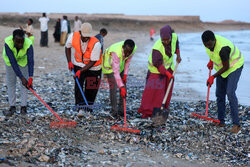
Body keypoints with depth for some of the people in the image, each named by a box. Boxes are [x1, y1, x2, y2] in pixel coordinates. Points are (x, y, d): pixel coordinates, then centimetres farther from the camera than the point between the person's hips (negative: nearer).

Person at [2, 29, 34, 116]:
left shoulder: (28, 44, -37)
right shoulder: (8, 43, -38)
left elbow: (31, 62, -43)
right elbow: (13, 62, -39)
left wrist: (30, 78, -56)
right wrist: (22, 78, -43)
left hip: (23, 60, 0)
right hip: (10, 60, 0)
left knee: (25, 83, -3)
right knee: (10, 82, 1)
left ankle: (23, 106, 4)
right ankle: (12, 107, 9)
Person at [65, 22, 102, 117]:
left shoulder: (96, 44, -32)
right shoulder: (73, 37, -21)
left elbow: (93, 61, -24)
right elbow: (67, 47, 2)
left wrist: (81, 71, -27)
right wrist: (69, 62, -5)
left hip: (94, 67, -2)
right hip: (79, 64, 2)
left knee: (91, 88, 5)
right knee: (78, 85, -14)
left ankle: (88, 107, 26)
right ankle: (80, 108, -14)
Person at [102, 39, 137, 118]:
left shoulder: (133, 48, -25)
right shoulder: (116, 52, -43)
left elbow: (127, 60, -5)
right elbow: (116, 72, -45)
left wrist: (125, 74, -7)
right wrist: (121, 87, -48)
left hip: (120, 64, 6)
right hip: (109, 65, -6)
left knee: (124, 87, 4)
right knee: (113, 88, -13)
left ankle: (121, 110, 14)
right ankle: (114, 112, -4)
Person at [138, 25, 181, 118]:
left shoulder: (174, 37, -15)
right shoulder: (157, 47, -34)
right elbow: (158, 64, -30)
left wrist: (178, 55, 7)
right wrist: (168, 74, -30)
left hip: (168, 67, 6)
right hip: (156, 69, -6)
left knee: (167, 89, 7)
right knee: (153, 90, -12)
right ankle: (147, 111, -6)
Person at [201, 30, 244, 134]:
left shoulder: (222, 48, -37)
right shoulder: (208, 40, -14)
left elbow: (226, 67, -26)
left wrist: (213, 77, -20)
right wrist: (211, 60, 16)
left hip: (234, 66, -8)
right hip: (221, 66, 8)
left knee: (230, 93, -20)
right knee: (219, 94, 6)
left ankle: (236, 124, -17)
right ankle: (221, 121, 15)